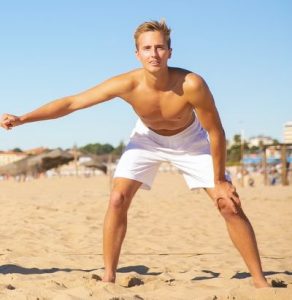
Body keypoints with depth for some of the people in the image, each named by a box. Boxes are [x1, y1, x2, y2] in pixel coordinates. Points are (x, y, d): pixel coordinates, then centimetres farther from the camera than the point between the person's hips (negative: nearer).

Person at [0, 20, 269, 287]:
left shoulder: (191, 84, -38)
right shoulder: (127, 85, -32)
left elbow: (216, 131, -25)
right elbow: (71, 103, -26)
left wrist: (219, 181, -19)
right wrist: (22, 119, -31)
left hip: (190, 140, -1)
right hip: (147, 138, 2)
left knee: (229, 204, -9)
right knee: (118, 200, -15)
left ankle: (259, 280, 3)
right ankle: (109, 277, -2)